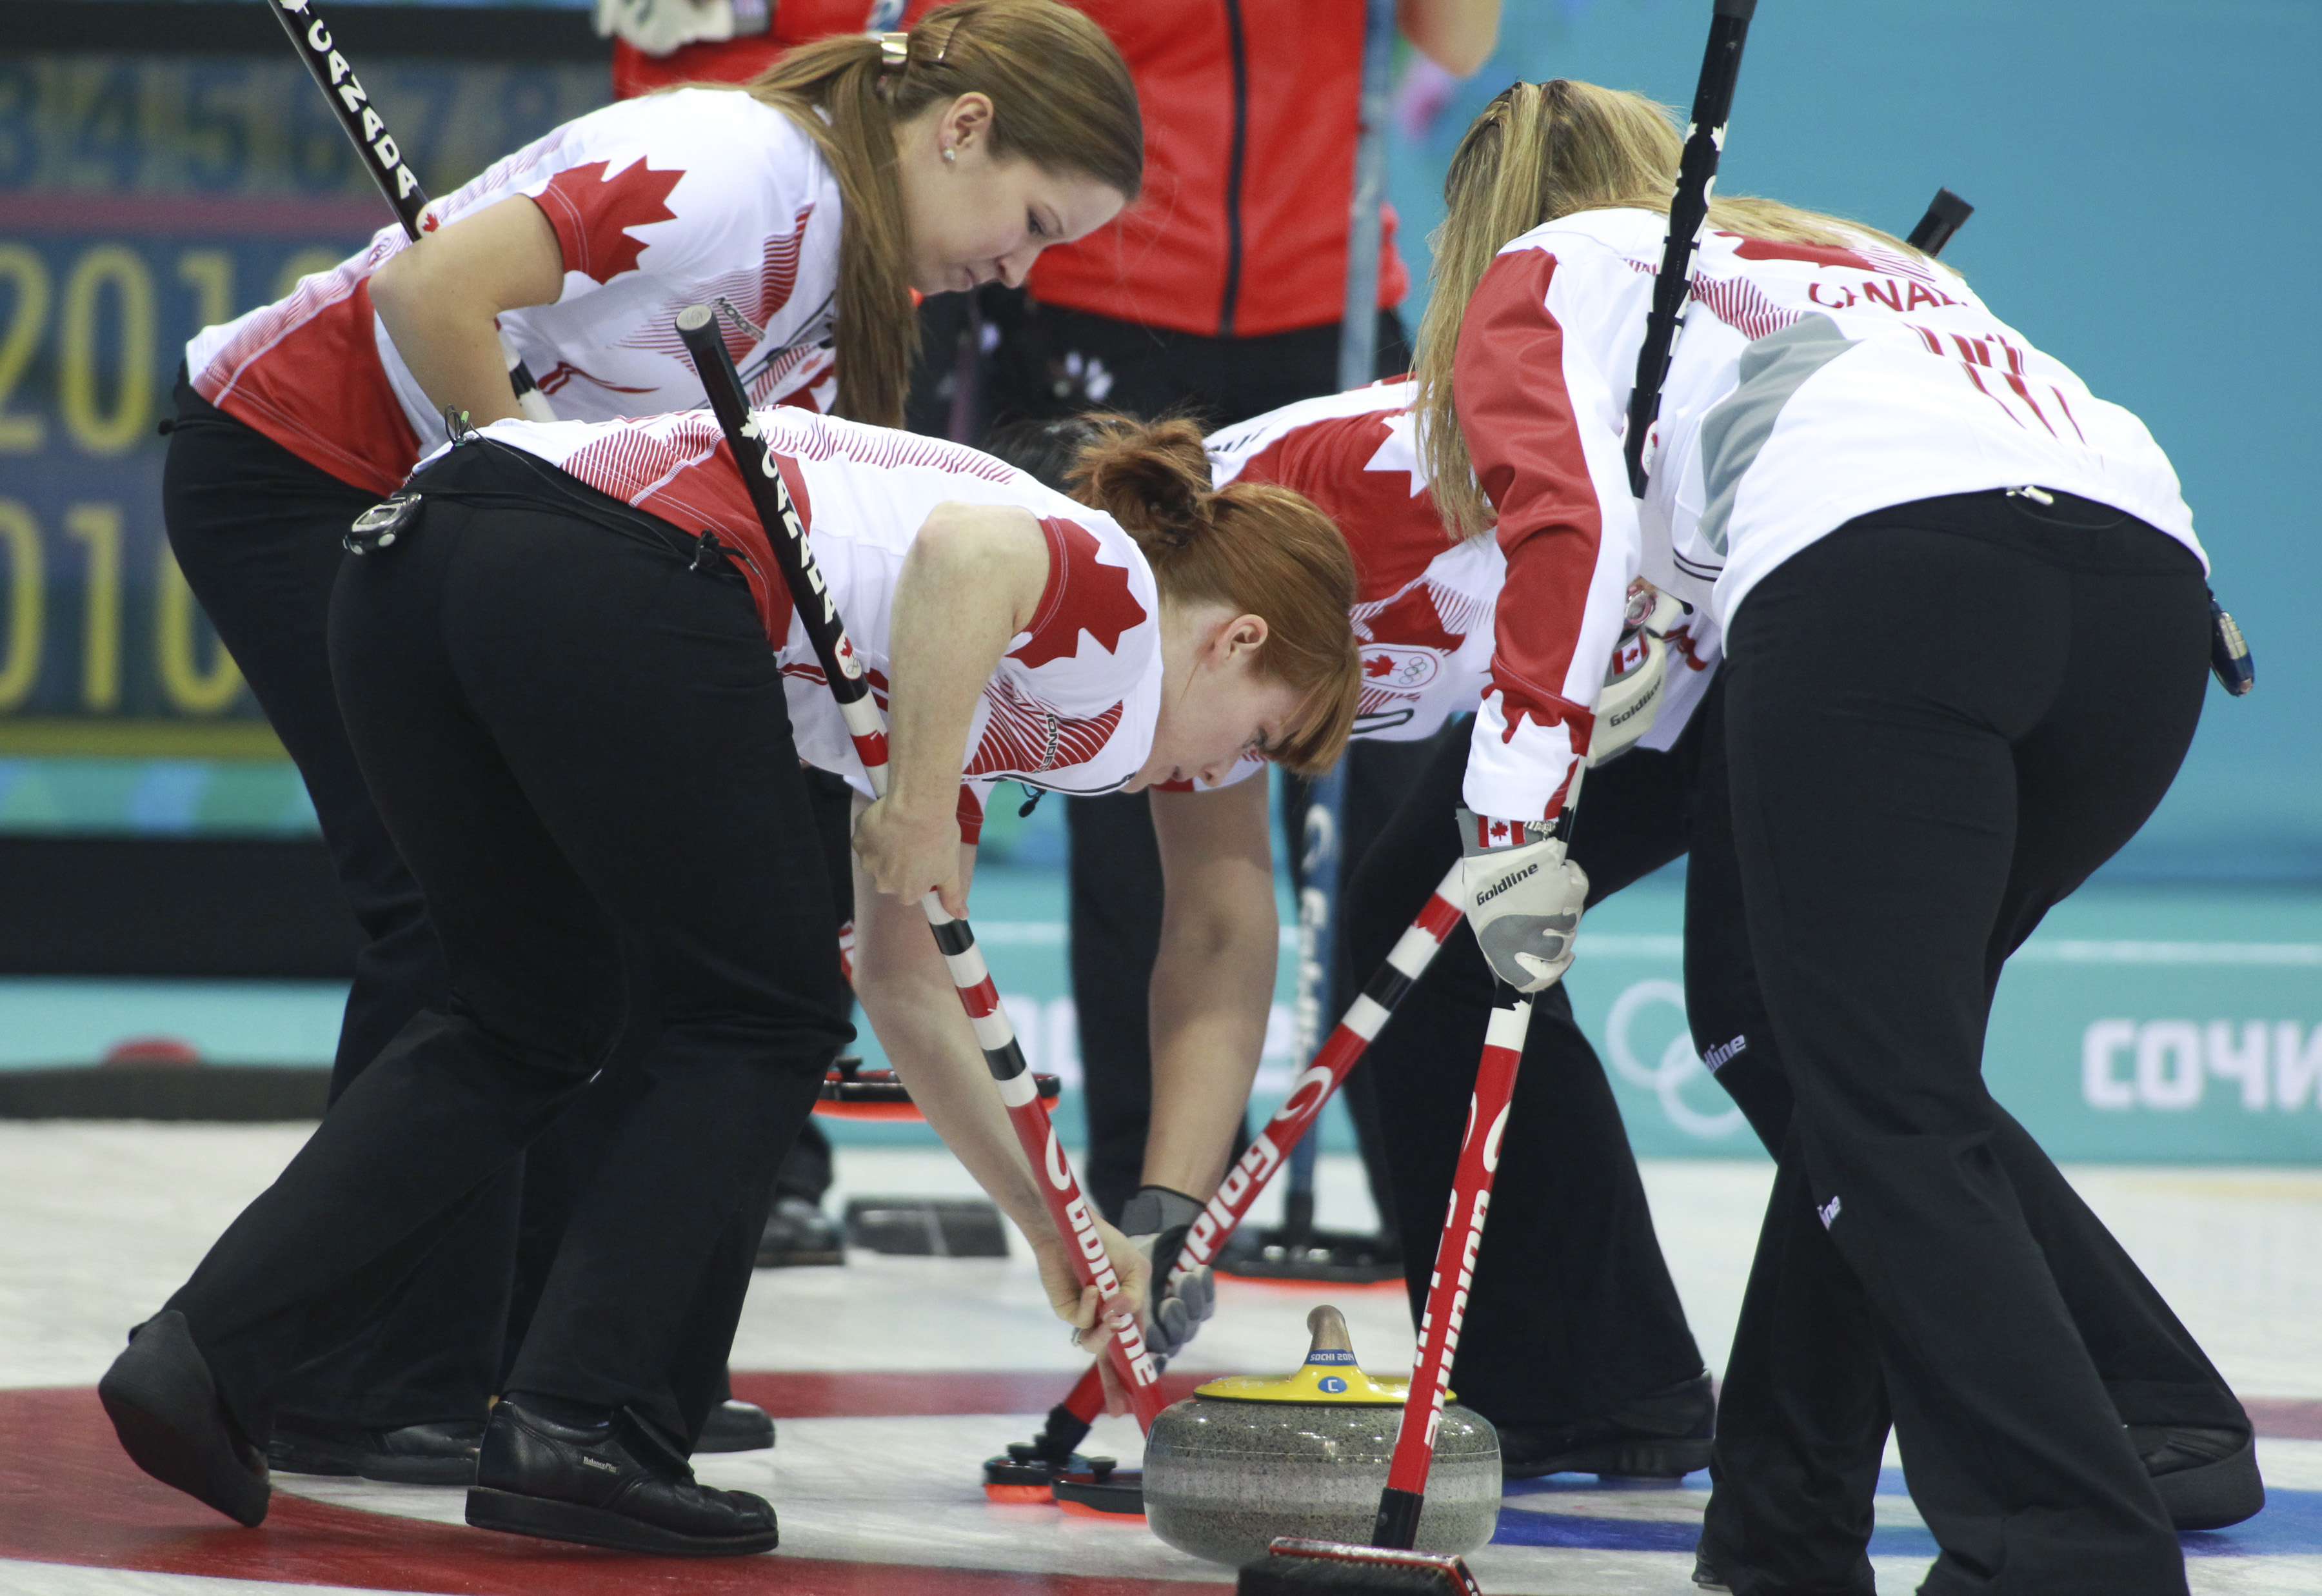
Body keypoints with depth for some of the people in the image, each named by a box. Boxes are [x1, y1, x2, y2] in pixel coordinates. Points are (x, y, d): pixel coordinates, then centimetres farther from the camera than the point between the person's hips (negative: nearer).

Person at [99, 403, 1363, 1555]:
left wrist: (1052, 1224, 49)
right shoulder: (1116, 603, 12)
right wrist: (922, 806, -5)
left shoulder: (986, 705, 35)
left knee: (523, 1026, 21)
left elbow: (907, 993, 42)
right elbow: (968, 544, -14)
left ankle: (203, 1354, 10)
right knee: (760, 1024, 10)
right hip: (613, 582, -8)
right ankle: (570, 1428, 5)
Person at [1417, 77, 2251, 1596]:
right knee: (1894, 1068, 21)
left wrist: (1518, 821, -2)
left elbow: (1569, 520, 4)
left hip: (1882, 572, -6)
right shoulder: (1848, 252, 42)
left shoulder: (1543, 276, 22)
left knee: (1885, 1106, -5)